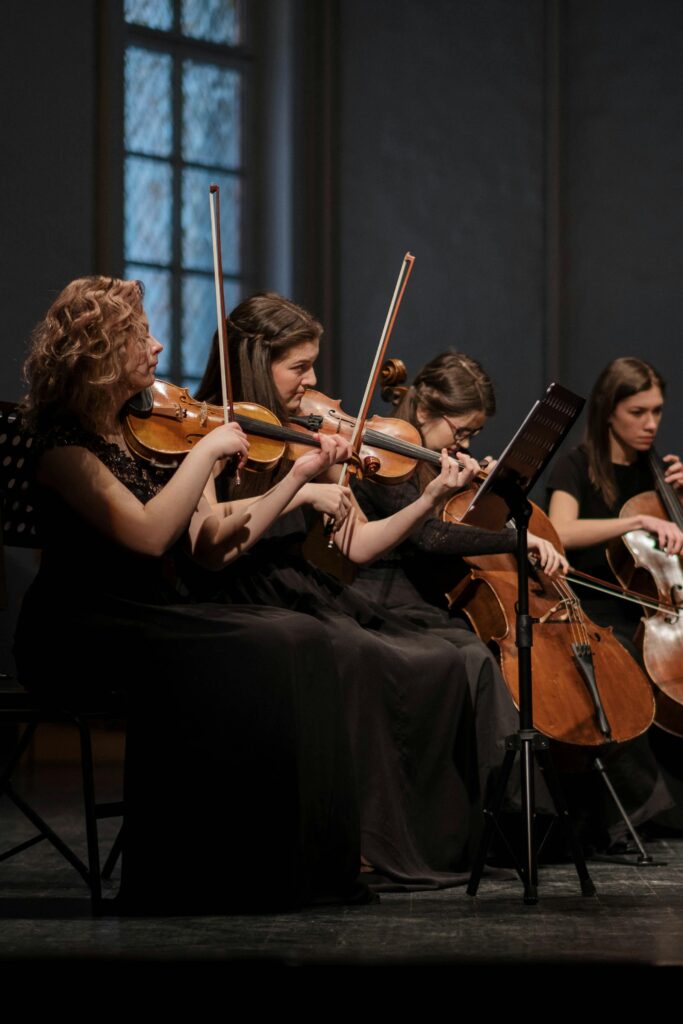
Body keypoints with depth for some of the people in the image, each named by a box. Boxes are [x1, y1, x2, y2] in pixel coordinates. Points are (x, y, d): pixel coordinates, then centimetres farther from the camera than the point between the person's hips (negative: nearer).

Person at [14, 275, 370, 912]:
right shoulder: (63, 442, -10)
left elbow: (213, 547, 7)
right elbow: (147, 534, -24)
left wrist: (299, 476, 2)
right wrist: (207, 450, -17)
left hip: (157, 619, 7)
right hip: (81, 636, -7)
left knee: (298, 638, -16)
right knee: (248, 655, -29)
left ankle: (296, 866, -17)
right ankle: (200, 873, -21)